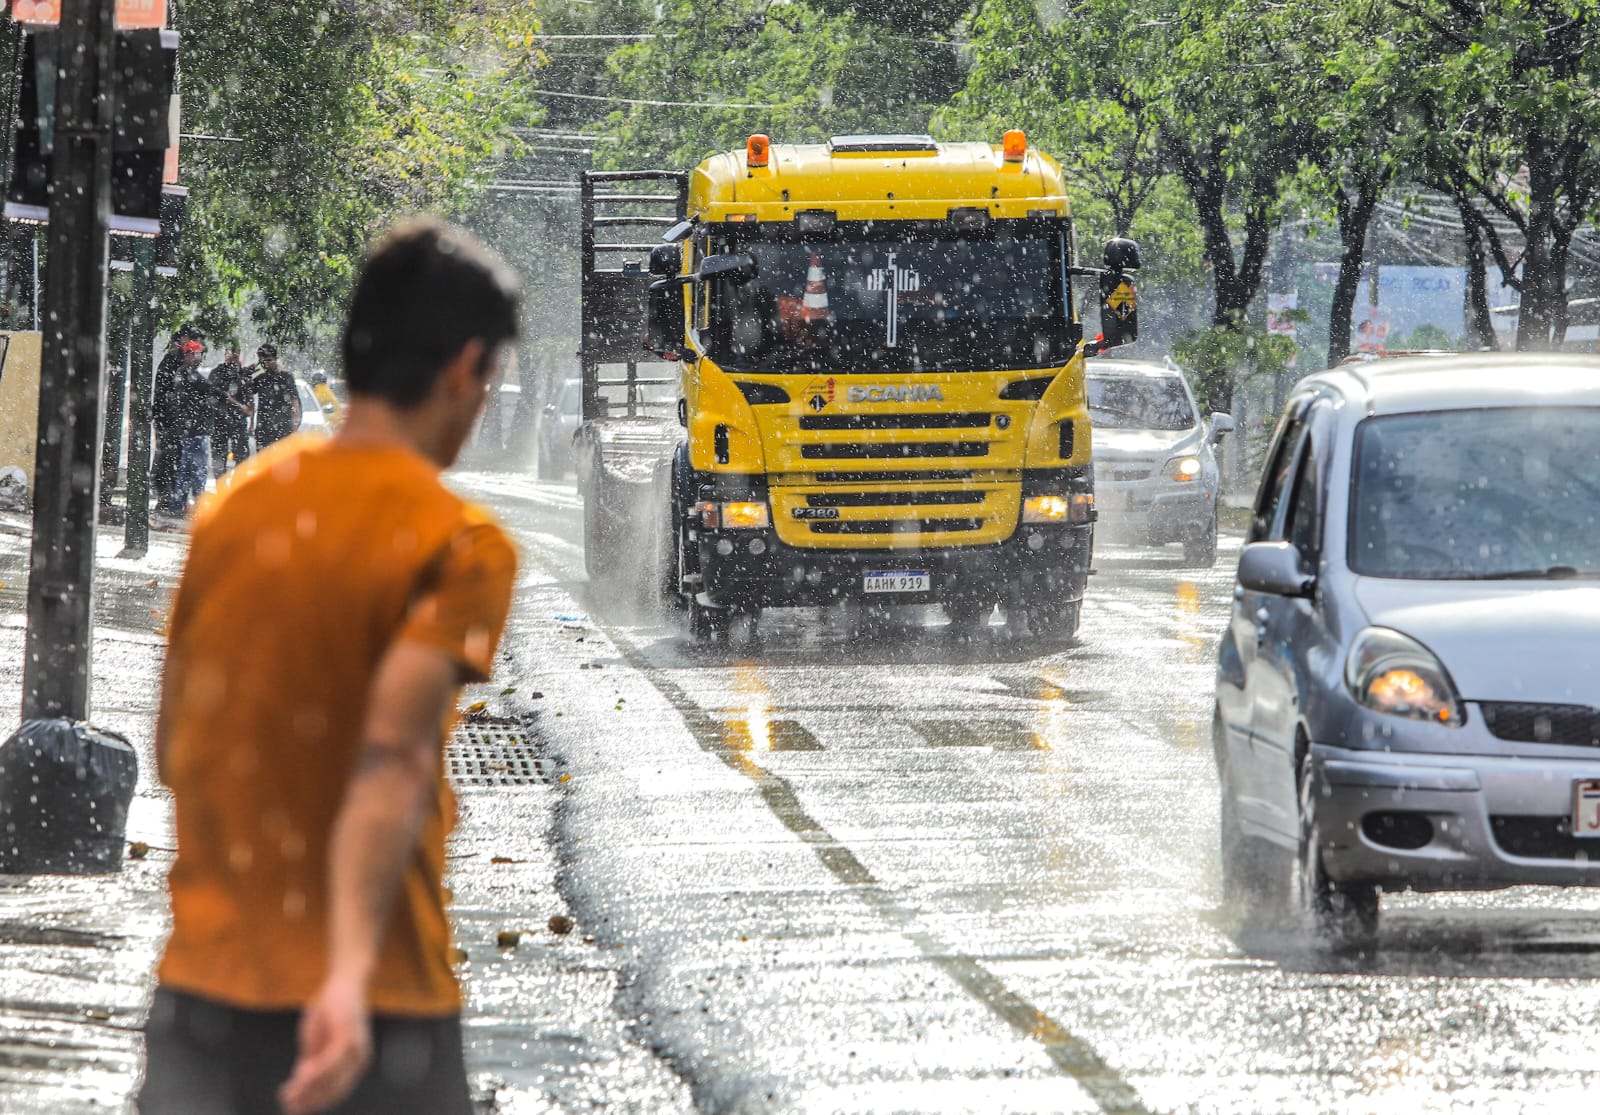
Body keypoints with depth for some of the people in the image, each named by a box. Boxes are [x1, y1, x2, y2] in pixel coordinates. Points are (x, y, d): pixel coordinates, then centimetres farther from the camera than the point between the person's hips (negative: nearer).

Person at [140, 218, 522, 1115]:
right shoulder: (461, 546, -9)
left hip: (203, 987, 5)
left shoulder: (230, 508, 8)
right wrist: (351, 973, -33)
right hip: (374, 1008, -4)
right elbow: (394, 755, -23)